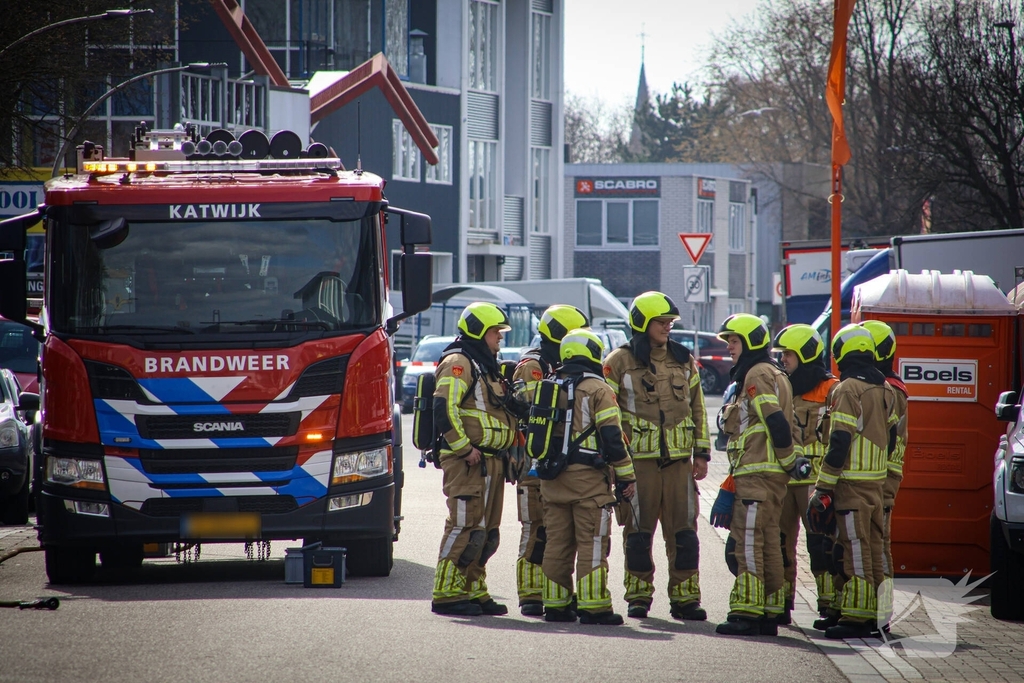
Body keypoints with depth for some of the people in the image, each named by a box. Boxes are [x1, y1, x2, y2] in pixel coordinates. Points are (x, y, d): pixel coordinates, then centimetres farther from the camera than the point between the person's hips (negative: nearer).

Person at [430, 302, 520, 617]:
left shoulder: (487, 367, 23)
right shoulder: (458, 363, -9)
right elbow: (444, 408, -20)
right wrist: (465, 449, -20)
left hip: (491, 461, 10)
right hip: (468, 462, -10)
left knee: (486, 531, 11)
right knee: (466, 526, -12)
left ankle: (474, 591, 16)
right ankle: (447, 594, -10)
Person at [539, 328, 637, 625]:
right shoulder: (598, 389, -7)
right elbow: (611, 436, -11)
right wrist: (625, 476, -5)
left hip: (553, 477, 6)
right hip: (587, 477, -6)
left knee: (557, 543, 9)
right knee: (591, 544, -4)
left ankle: (556, 604, 11)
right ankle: (593, 607, -6)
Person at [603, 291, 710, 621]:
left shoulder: (683, 361, 12)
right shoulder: (619, 363, -1)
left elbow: (697, 408, 17)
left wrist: (701, 453, 12)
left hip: (679, 460, 3)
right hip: (638, 460, -3)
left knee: (683, 532, 2)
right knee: (638, 532, 2)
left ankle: (685, 598, 7)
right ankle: (638, 597, 10)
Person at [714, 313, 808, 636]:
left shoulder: (757, 375, -11)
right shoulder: (771, 374, 22)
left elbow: (776, 423, -19)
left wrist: (790, 461, -11)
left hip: (758, 475, -11)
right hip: (768, 474, 11)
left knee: (747, 542, -12)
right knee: (768, 543, 11)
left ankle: (747, 613, -15)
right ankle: (769, 614, 14)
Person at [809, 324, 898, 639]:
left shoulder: (847, 390, -13)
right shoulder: (885, 390, 12)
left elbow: (839, 443, -17)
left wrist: (823, 489, -15)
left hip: (852, 481, -8)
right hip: (877, 481, 8)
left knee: (855, 550, -8)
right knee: (871, 547, 12)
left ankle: (856, 617, -9)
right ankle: (873, 611, 17)